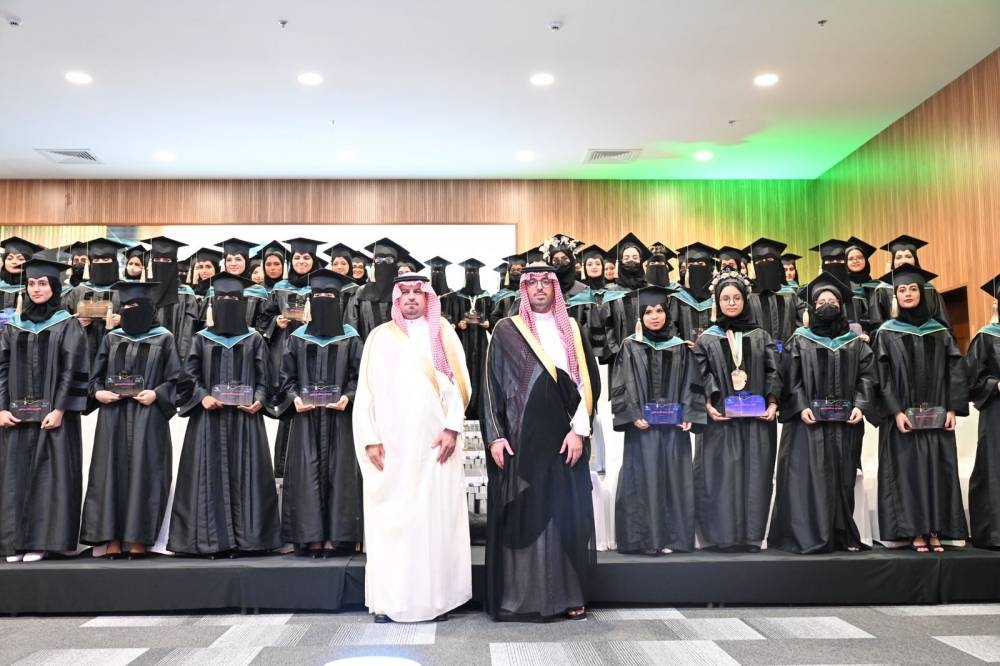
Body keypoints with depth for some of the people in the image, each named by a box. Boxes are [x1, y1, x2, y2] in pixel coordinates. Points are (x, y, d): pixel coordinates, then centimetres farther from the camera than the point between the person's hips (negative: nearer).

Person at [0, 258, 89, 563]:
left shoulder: (67, 325, 1)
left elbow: (72, 371, -6)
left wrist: (59, 409, -14)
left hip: (52, 415, -4)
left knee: (49, 476, -3)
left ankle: (42, 540, 3)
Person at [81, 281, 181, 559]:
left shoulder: (164, 339, 5)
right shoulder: (111, 338, 13)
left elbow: (175, 379, 1)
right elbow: (95, 376, 13)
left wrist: (156, 393, -14)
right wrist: (98, 392, -6)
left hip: (148, 417, -3)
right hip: (113, 416, 3)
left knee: (143, 473, -3)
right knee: (111, 473, 1)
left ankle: (138, 539, 2)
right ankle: (112, 538, 6)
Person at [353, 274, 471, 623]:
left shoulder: (443, 333, 12)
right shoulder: (379, 336, 12)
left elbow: (458, 381, 4)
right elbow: (366, 389, 7)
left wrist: (452, 427, -9)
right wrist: (370, 437, -3)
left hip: (434, 441, 0)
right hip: (390, 441, 0)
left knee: (437, 516, -1)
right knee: (390, 518, 0)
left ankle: (437, 597, 6)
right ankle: (389, 600, 7)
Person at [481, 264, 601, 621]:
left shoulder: (572, 330, 11)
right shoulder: (506, 331, 5)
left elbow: (589, 381, 5)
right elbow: (492, 385, 1)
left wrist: (579, 430, -5)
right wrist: (495, 435, -7)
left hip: (564, 440, 2)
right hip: (520, 439, -2)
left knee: (566, 514, 4)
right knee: (521, 515, 0)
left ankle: (568, 594, 14)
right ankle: (517, 596, 8)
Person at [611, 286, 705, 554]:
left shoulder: (680, 347, 10)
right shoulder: (631, 347, 3)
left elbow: (691, 385, 8)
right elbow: (620, 386, -1)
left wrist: (688, 416, -4)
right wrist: (633, 416, -11)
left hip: (673, 424, 2)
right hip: (642, 424, -2)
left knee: (673, 478, 4)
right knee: (643, 479, -1)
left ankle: (672, 537, 13)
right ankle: (645, 539, 5)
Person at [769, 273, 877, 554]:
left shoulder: (855, 342, 13)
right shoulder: (800, 340, 6)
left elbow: (866, 375, 6)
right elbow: (791, 378, -2)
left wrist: (860, 406, -9)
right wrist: (801, 406, -15)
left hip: (845, 419, 3)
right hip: (810, 418, -3)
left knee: (842, 478, 7)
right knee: (809, 477, -6)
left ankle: (844, 535, 15)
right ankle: (808, 536, -3)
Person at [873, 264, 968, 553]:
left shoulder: (940, 331, 11)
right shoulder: (887, 333, 2)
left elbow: (954, 371, 5)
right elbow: (882, 376, -4)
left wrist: (952, 408, -6)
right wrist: (896, 411, -14)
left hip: (936, 415, 3)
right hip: (902, 415, -3)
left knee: (938, 469, 2)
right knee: (908, 469, -3)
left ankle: (935, 530, 8)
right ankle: (915, 531, 2)